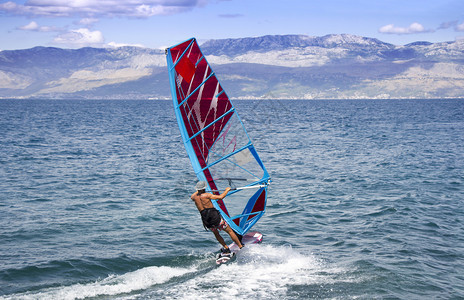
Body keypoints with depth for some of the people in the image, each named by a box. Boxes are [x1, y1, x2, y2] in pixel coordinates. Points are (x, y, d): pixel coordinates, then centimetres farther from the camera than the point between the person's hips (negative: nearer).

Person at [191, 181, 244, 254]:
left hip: (206, 221, 5)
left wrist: (198, 191, 50)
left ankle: (226, 248, 28)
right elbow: (220, 197, -11)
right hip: (215, 217, -5)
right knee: (230, 231, 10)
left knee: (216, 233, 31)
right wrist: (227, 190, 5)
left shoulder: (194, 197, 7)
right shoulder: (206, 195, -9)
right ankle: (241, 247, 15)